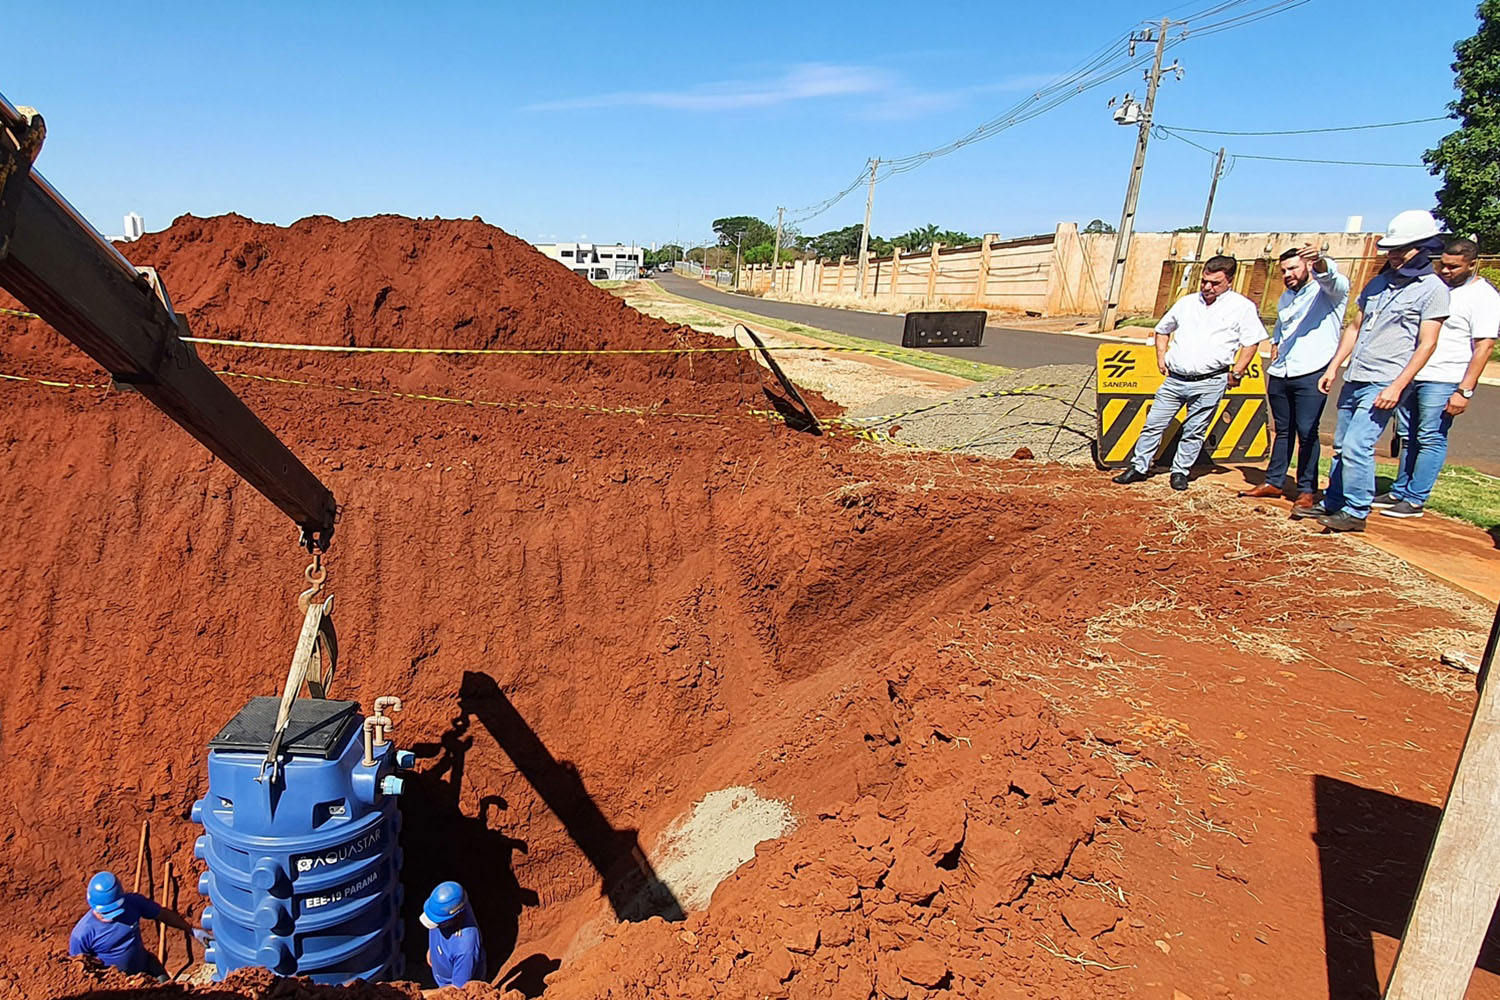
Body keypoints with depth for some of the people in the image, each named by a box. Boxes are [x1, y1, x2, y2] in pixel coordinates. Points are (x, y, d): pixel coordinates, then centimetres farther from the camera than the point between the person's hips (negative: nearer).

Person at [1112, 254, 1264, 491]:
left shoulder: (1243, 307, 1)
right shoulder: (1187, 302, 12)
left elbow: (1250, 343, 2)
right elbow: (1162, 329, 25)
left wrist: (1236, 373, -3)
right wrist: (1161, 357, 15)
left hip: (1210, 382, -3)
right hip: (1175, 379, 4)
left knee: (1194, 431, 4)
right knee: (1153, 424, 3)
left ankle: (1180, 471, 18)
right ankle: (1138, 467, 12)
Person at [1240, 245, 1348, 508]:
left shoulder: (1327, 291, -1)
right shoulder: (1285, 299, 20)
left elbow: (1332, 278, -26)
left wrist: (1320, 262, -47)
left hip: (1311, 375, -6)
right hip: (1280, 375, 7)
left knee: (1307, 432, -8)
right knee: (1283, 431, 12)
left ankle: (1307, 490, -3)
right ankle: (1274, 482, 19)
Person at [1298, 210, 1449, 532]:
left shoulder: (1432, 289, -5)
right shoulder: (1378, 283, 14)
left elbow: (1427, 344, -10)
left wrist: (1397, 386, -17)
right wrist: (1333, 367, 13)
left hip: (1384, 384, -7)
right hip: (1353, 380, 7)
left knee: (1357, 446, -14)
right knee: (1341, 446, 12)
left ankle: (1356, 512, -3)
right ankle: (1332, 503, 22)